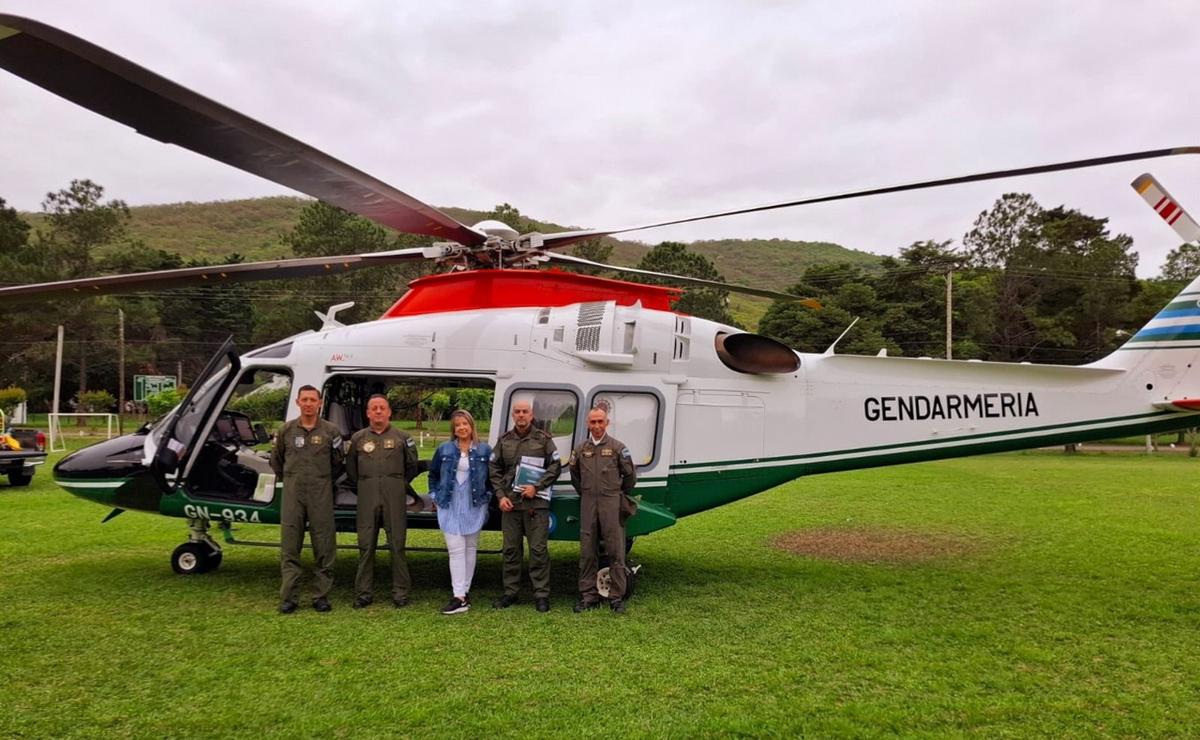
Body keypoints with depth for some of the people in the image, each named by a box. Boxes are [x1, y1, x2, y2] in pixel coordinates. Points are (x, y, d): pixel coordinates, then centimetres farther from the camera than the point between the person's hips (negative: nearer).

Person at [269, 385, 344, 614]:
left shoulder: (331, 432, 1)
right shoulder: (286, 430, 5)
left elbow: (337, 463, 12)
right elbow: (276, 461, 18)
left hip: (321, 494, -1)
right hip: (293, 493, 1)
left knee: (324, 548, 1)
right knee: (289, 548, 3)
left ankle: (321, 596, 10)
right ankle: (287, 598, 9)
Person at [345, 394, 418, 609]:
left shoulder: (401, 438, 6)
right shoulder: (358, 438, 10)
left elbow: (412, 466, 14)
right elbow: (350, 468, 16)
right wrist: (362, 486, 13)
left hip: (394, 496, -1)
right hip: (367, 496, 1)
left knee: (397, 544, 1)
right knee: (366, 545, 3)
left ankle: (400, 592, 7)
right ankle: (363, 593, 11)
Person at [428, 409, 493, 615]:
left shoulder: (484, 450, 0)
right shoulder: (444, 449, 2)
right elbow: (433, 474, 14)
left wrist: (487, 495, 2)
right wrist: (435, 495, 8)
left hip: (474, 507, 0)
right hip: (450, 507, 0)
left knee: (470, 548, 8)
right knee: (456, 550, -6)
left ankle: (465, 591, 17)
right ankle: (459, 596, -9)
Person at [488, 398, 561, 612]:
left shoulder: (543, 439, 3)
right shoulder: (504, 440, 11)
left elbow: (555, 466, 0)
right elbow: (494, 469, 11)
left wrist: (537, 486, -11)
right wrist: (501, 496, 0)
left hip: (536, 502, -3)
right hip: (510, 503, 3)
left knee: (538, 549, -2)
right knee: (510, 549, 9)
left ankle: (541, 594, 5)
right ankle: (510, 592, 19)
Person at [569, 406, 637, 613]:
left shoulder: (617, 447, 0)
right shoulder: (580, 449, 9)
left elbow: (630, 475, 7)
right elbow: (574, 474, 24)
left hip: (612, 503, -3)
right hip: (588, 504, 3)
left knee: (616, 551, -1)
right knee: (587, 552, 6)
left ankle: (617, 597, 6)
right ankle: (588, 596, 14)